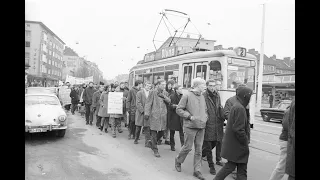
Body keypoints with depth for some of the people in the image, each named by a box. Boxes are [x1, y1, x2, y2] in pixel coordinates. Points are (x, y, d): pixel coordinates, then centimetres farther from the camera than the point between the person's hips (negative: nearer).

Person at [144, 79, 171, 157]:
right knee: (154, 133, 0)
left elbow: (169, 101, 4)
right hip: (154, 115, -5)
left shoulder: (165, 93, 12)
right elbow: (148, 103, -5)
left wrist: (164, 96, -13)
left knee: (161, 132, 11)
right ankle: (155, 150, 12)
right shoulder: (153, 92, -4)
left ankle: (152, 143, 37)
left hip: (163, 116, 5)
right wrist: (146, 113, -12)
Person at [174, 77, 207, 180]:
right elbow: (178, 109, -9)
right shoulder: (187, 95, -10)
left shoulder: (202, 96, 10)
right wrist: (190, 116, -16)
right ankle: (178, 161, 29)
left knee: (199, 149, 8)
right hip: (190, 126, -6)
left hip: (201, 127, 6)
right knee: (187, 147, 2)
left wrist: (205, 117, 4)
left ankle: (197, 170, 19)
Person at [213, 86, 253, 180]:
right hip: (237, 145, -10)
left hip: (232, 144, 10)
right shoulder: (240, 108, -21)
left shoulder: (236, 106, 11)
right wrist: (246, 142, -13)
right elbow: (238, 129, -24)